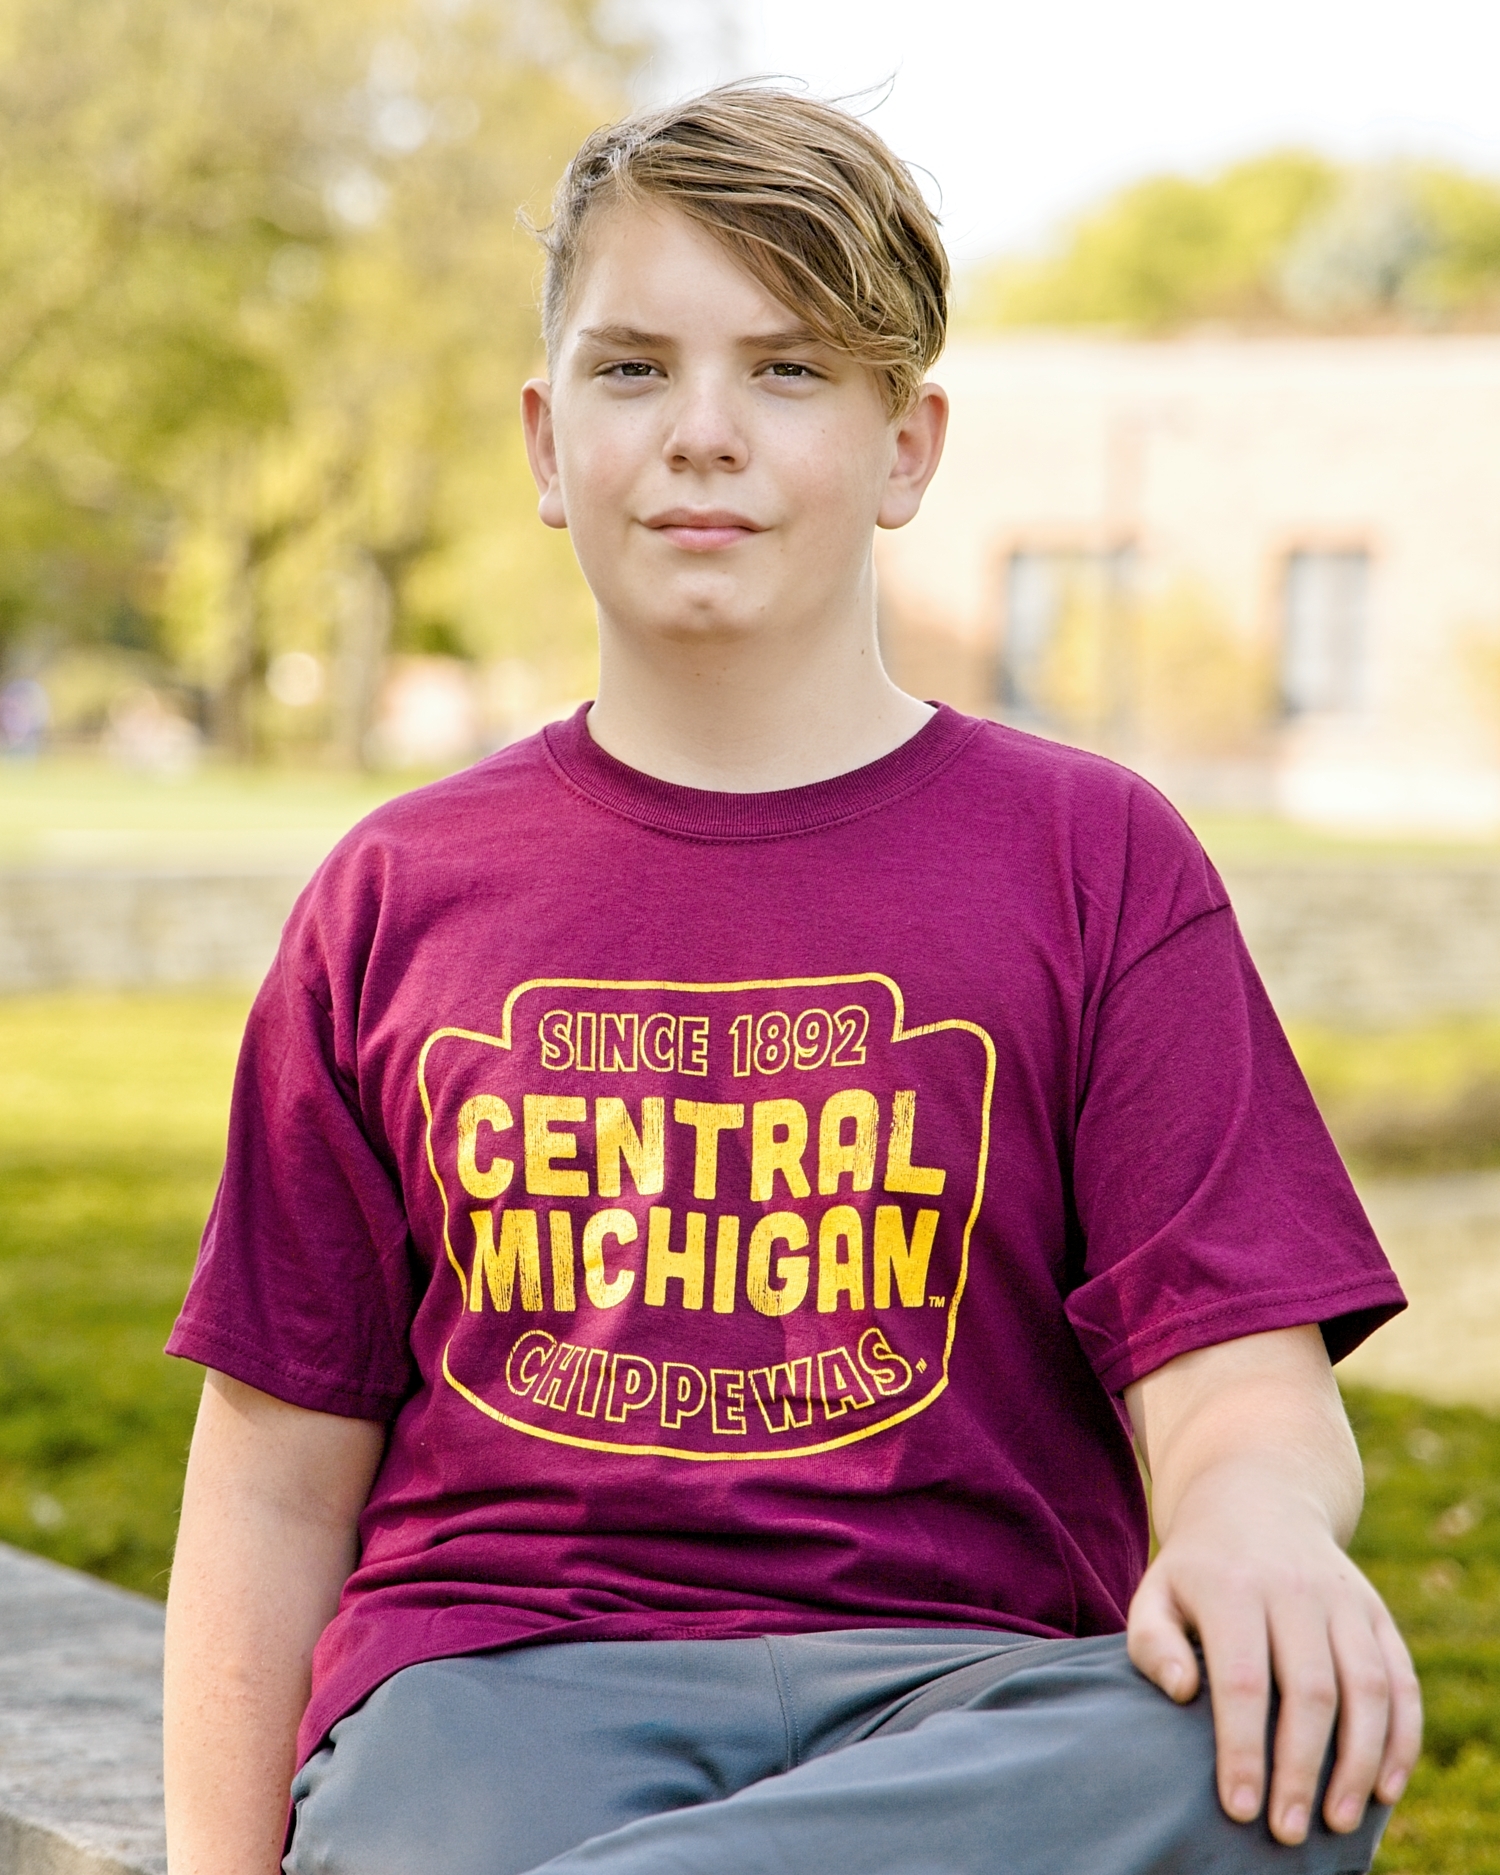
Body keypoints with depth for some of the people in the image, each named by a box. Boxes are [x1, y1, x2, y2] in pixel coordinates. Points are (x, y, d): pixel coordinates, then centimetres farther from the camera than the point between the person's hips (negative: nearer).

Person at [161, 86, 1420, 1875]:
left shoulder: (1090, 856, 9)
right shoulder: (400, 893, 13)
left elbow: (1239, 1376, 1)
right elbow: (275, 1479, 14)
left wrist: (1257, 1525, -23)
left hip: (953, 1685, 2)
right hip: (492, 1678, -2)